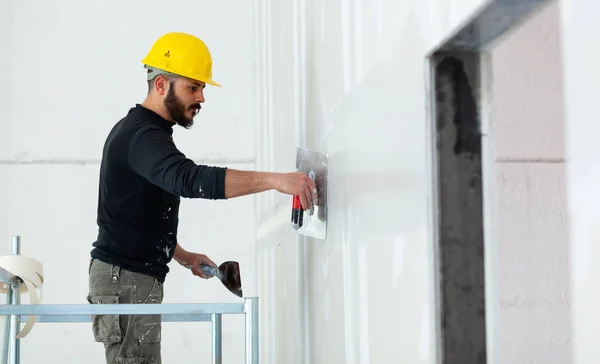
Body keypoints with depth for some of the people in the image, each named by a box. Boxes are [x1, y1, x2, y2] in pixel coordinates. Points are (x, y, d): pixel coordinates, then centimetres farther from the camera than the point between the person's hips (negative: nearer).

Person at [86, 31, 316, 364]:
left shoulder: (137, 130, 17)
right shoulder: (142, 135, -18)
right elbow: (191, 179, -36)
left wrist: (182, 256, 16)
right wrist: (274, 180, -42)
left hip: (131, 274, 10)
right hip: (126, 277, -10)